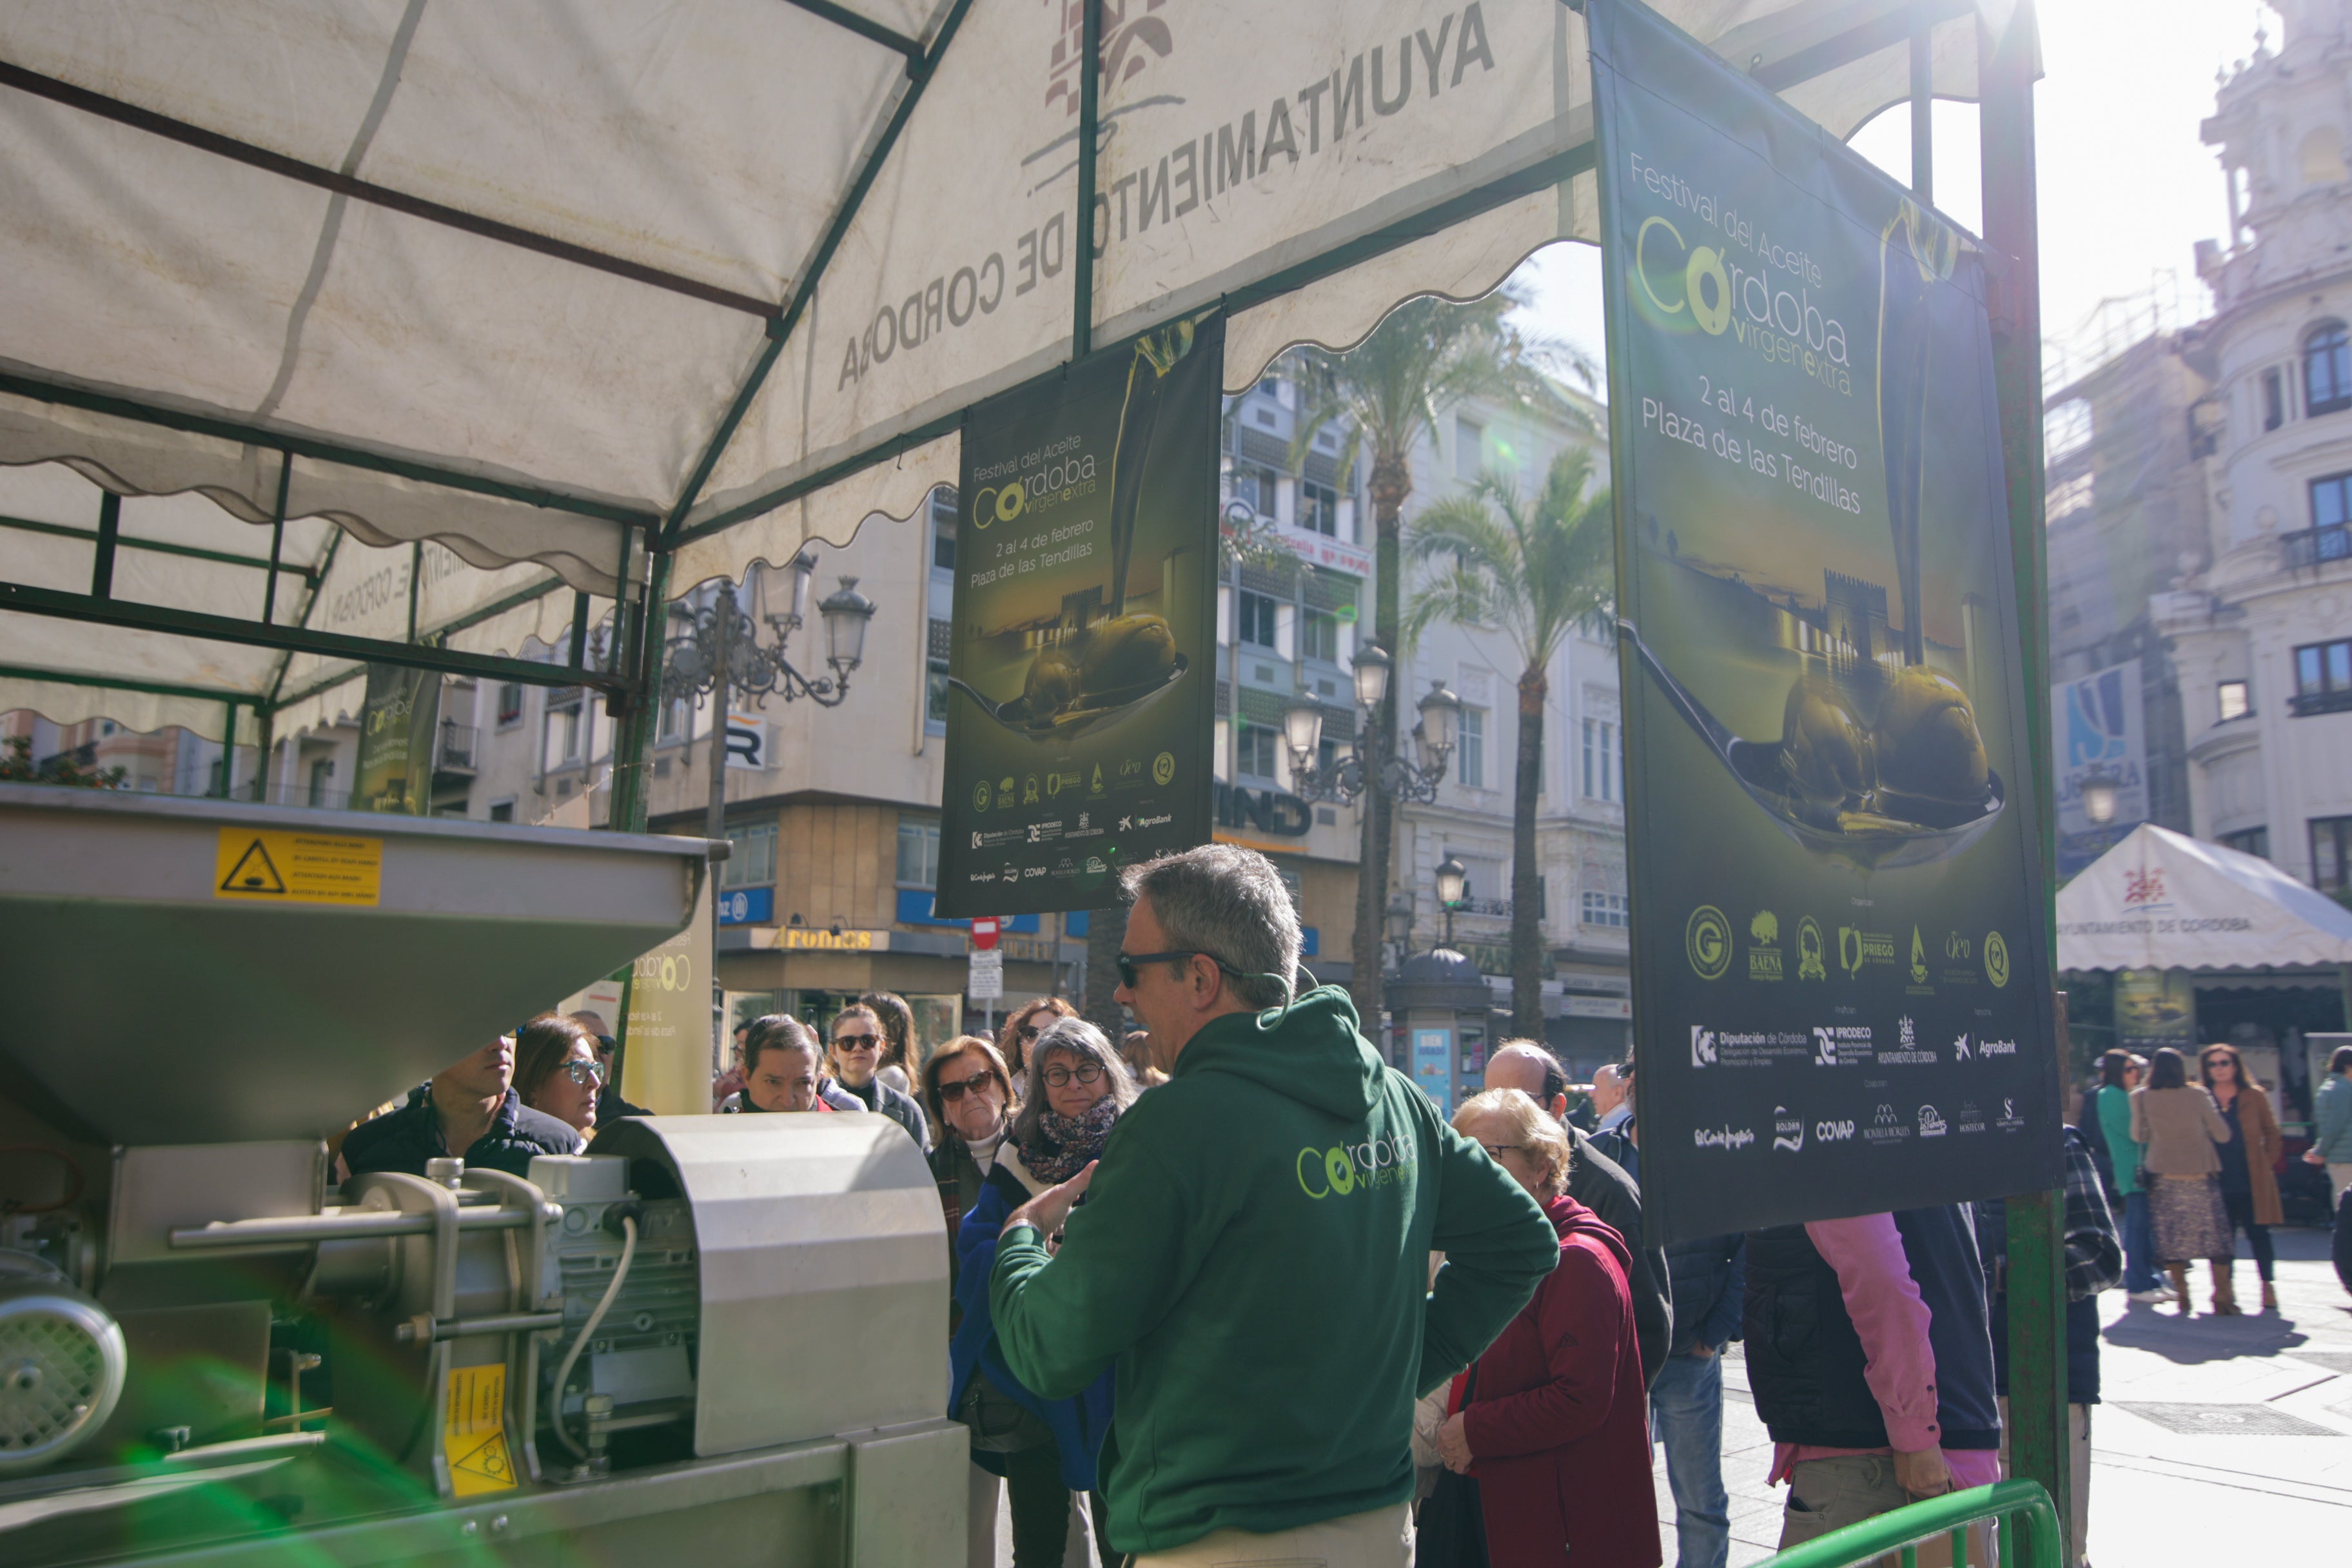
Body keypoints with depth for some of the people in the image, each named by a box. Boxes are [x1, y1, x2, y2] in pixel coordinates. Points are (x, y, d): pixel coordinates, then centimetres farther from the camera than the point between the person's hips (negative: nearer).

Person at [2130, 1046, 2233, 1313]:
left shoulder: (2143, 1098, -3)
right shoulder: (2198, 1095, -6)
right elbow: (2222, 1135, 0)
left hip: (2163, 1178, 1)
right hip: (2200, 1177, -1)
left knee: (2170, 1237, 7)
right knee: (2215, 1237, 5)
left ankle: (2182, 1295, 8)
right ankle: (2222, 1296, 1)